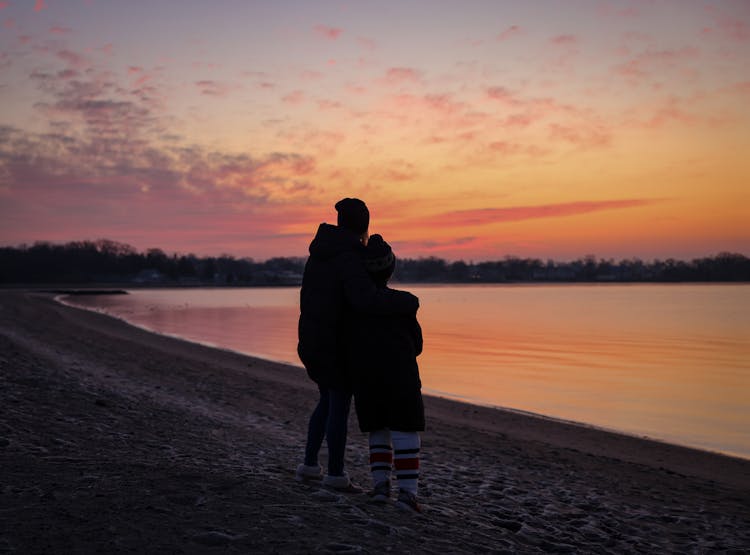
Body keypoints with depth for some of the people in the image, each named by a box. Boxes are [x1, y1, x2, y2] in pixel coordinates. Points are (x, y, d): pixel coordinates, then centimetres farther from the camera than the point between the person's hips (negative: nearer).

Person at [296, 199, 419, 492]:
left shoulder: (320, 253, 9)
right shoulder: (350, 258, -19)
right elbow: (366, 299, -35)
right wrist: (408, 301, -24)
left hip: (312, 341, 8)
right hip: (337, 344, -8)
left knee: (328, 401, 21)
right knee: (340, 405, 3)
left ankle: (310, 464, 24)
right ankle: (335, 473, 12)